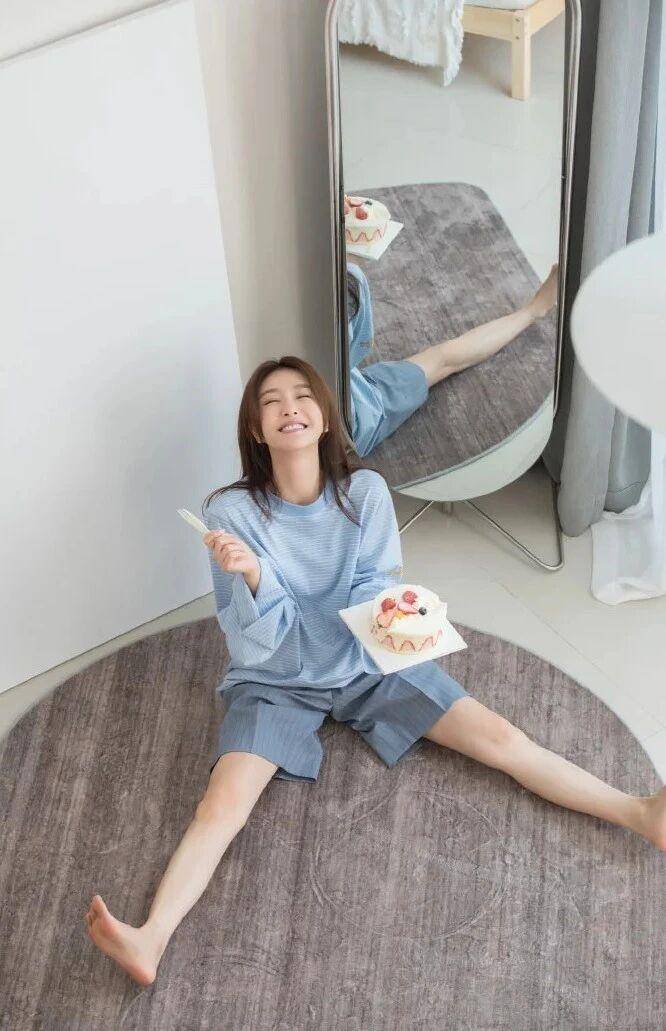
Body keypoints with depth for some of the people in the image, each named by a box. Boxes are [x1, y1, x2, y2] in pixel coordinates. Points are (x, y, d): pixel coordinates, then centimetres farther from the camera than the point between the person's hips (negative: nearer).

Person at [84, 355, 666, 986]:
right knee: (223, 805, -24)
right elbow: (255, 644, -18)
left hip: (365, 662, 2)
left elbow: (376, 590, -3)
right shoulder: (230, 512, -17)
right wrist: (252, 577, -38)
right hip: (275, 681, -1)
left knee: (501, 737, -7)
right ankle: (150, 942, -32)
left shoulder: (364, 491, -12)